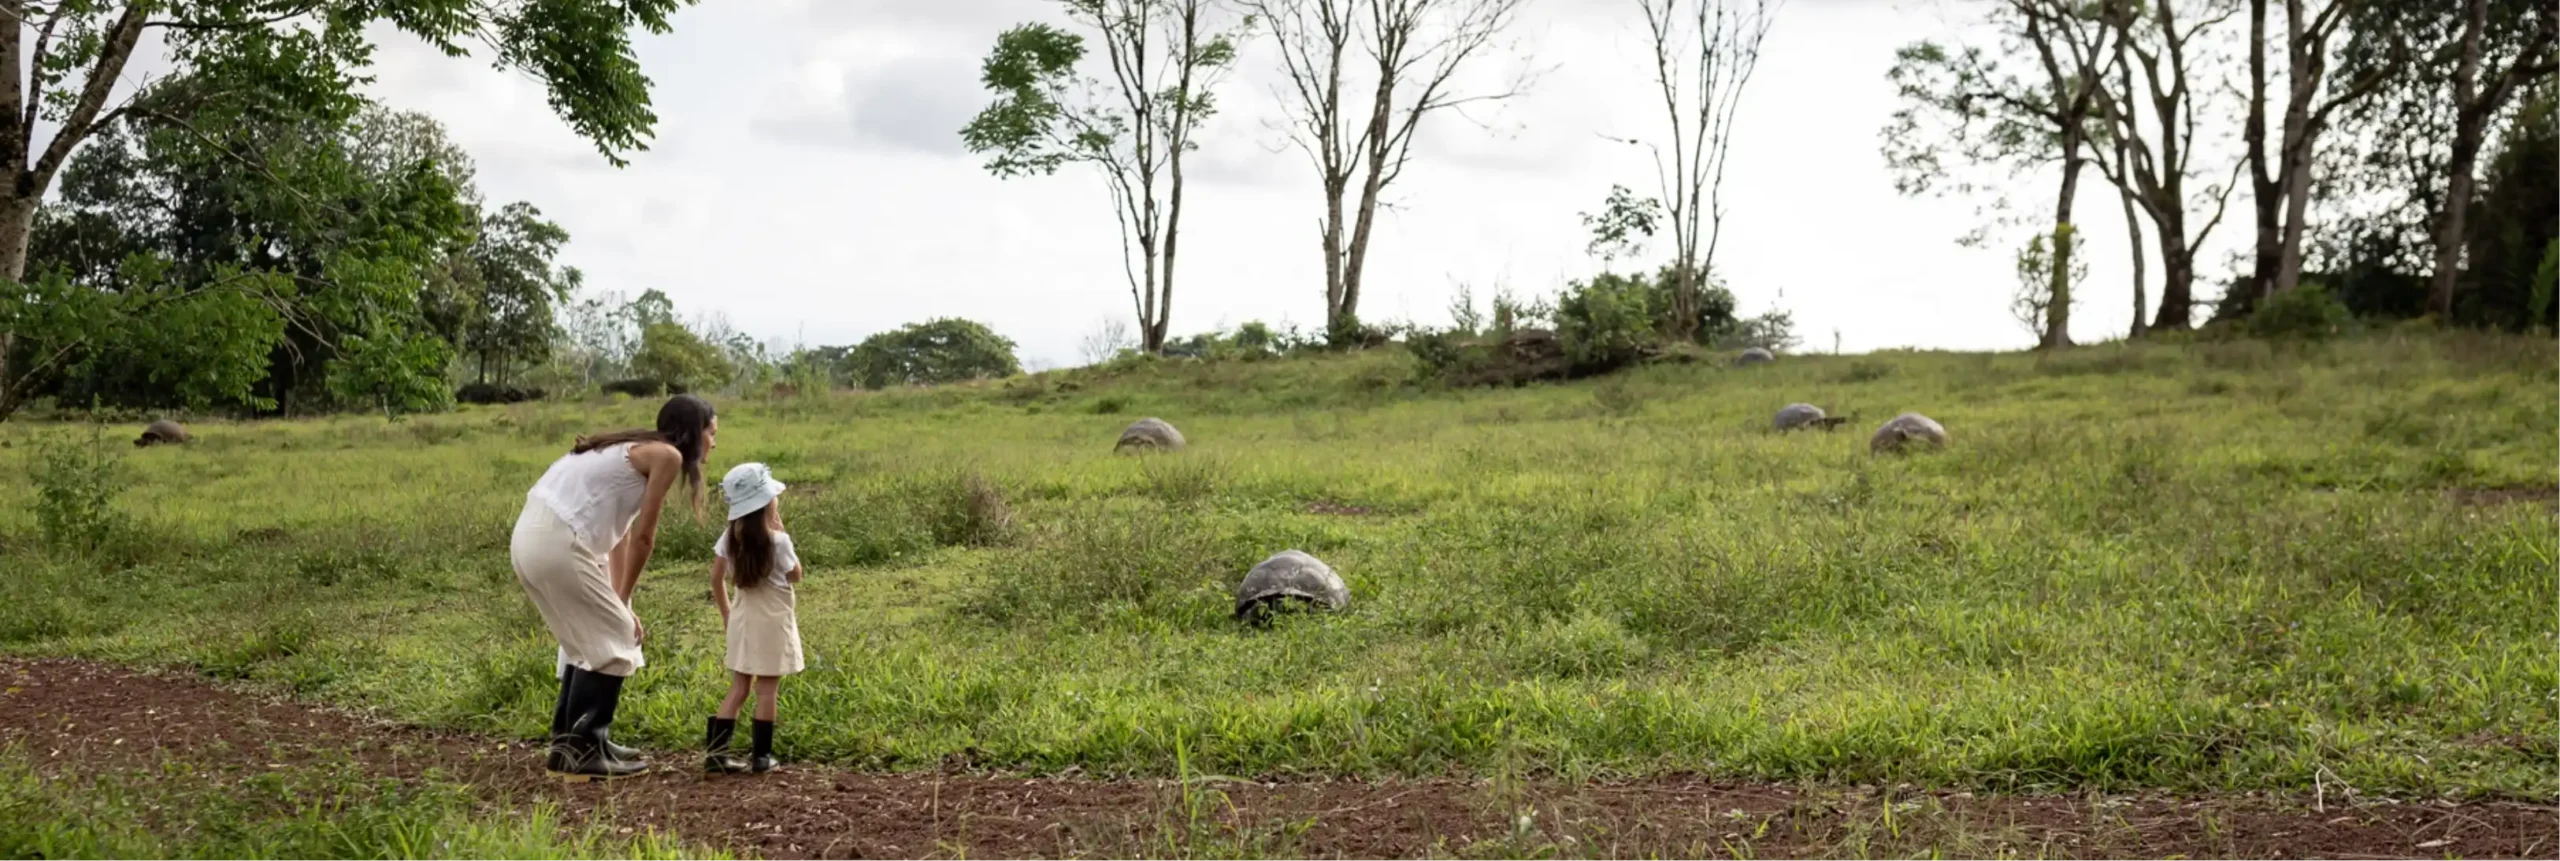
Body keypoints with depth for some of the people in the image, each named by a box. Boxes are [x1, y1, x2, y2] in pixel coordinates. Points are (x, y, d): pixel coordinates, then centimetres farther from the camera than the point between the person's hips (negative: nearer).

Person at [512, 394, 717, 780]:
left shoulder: (636, 451, 24)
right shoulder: (667, 456, -3)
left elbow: (620, 533, 21)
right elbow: (642, 538, -1)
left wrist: (617, 601, 17)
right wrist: (623, 600, 12)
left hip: (532, 535, 9)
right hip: (556, 542, -9)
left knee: (590, 636, 21)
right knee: (614, 639, 2)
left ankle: (572, 740, 29)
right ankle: (582, 752, 5)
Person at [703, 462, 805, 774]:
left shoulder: (730, 537, 0)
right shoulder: (777, 540, -16)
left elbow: (716, 578, 5)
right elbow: (795, 577, -1)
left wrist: (726, 613, 16)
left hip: (742, 619, 6)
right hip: (772, 621, -5)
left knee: (738, 688, 11)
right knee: (767, 690, 3)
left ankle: (715, 752, 6)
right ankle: (761, 756, 6)